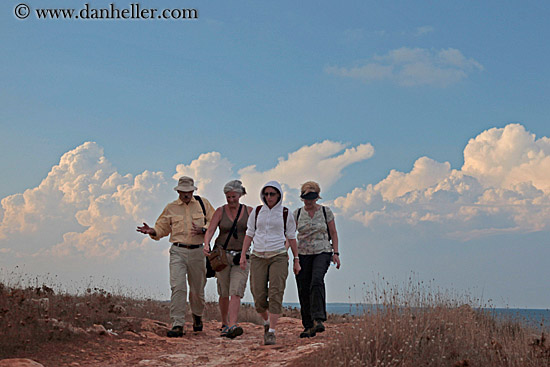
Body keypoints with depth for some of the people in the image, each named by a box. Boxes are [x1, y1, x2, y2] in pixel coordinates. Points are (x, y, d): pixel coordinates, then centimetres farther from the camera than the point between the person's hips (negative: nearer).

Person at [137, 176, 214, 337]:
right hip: (178, 252, 0)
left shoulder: (203, 203, 8)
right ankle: (178, 325, -12)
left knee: (197, 289, 10)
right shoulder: (171, 208, 10)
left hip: (197, 252, 1)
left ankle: (197, 316, 37)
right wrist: (152, 231, -8)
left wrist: (202, 229, -11)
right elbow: (162, 228, 14)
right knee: (178, 288, -14)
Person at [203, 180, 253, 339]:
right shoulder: (220, 211, 1)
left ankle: (232, 326, -25)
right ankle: (224, 323, 28)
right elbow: (210, 231, -8)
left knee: (236, 292, -15)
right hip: (222, 254, 0)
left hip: (241, 256, 0)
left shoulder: (249, 211, 3)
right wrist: (206, 244, -28)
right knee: (224, 293, 8)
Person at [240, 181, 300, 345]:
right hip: (258, 257, 2)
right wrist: (243, 255, 1)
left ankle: (271, 333, -11)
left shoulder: (286, 214, 4)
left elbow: (291, 238, 8)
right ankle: (267, 322, 27)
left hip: (279, 257, -2)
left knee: (275, 295, -14)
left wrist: (296, 260, 8)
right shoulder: (257, 212, 8)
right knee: (259, 297, -2)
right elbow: (249, 234, 10)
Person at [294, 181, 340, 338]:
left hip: (322, 252, -2)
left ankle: (318, 319, -31)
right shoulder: (297, 213, 7)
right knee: (304, 289, -1)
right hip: (302, 254, 2)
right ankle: (309, 327, 8)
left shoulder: (326, 211, 4)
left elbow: (333, 233, 8)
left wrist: (336, 253, -1)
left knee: (317, 280, -28)